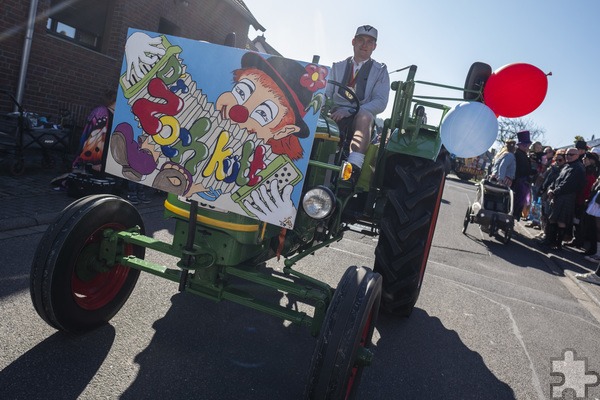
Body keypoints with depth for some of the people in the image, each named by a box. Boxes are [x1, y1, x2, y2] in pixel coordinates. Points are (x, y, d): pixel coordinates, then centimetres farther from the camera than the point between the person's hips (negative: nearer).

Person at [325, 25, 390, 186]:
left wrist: (348, 111, -17)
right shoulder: (338, 67, 24)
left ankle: (353, 168, -51)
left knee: (364, 115, -39)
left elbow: (380, 102, -2)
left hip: (359, 118, -2)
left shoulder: (380, 71, 13)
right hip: (336, 116, 3)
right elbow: (326, 93, 15)